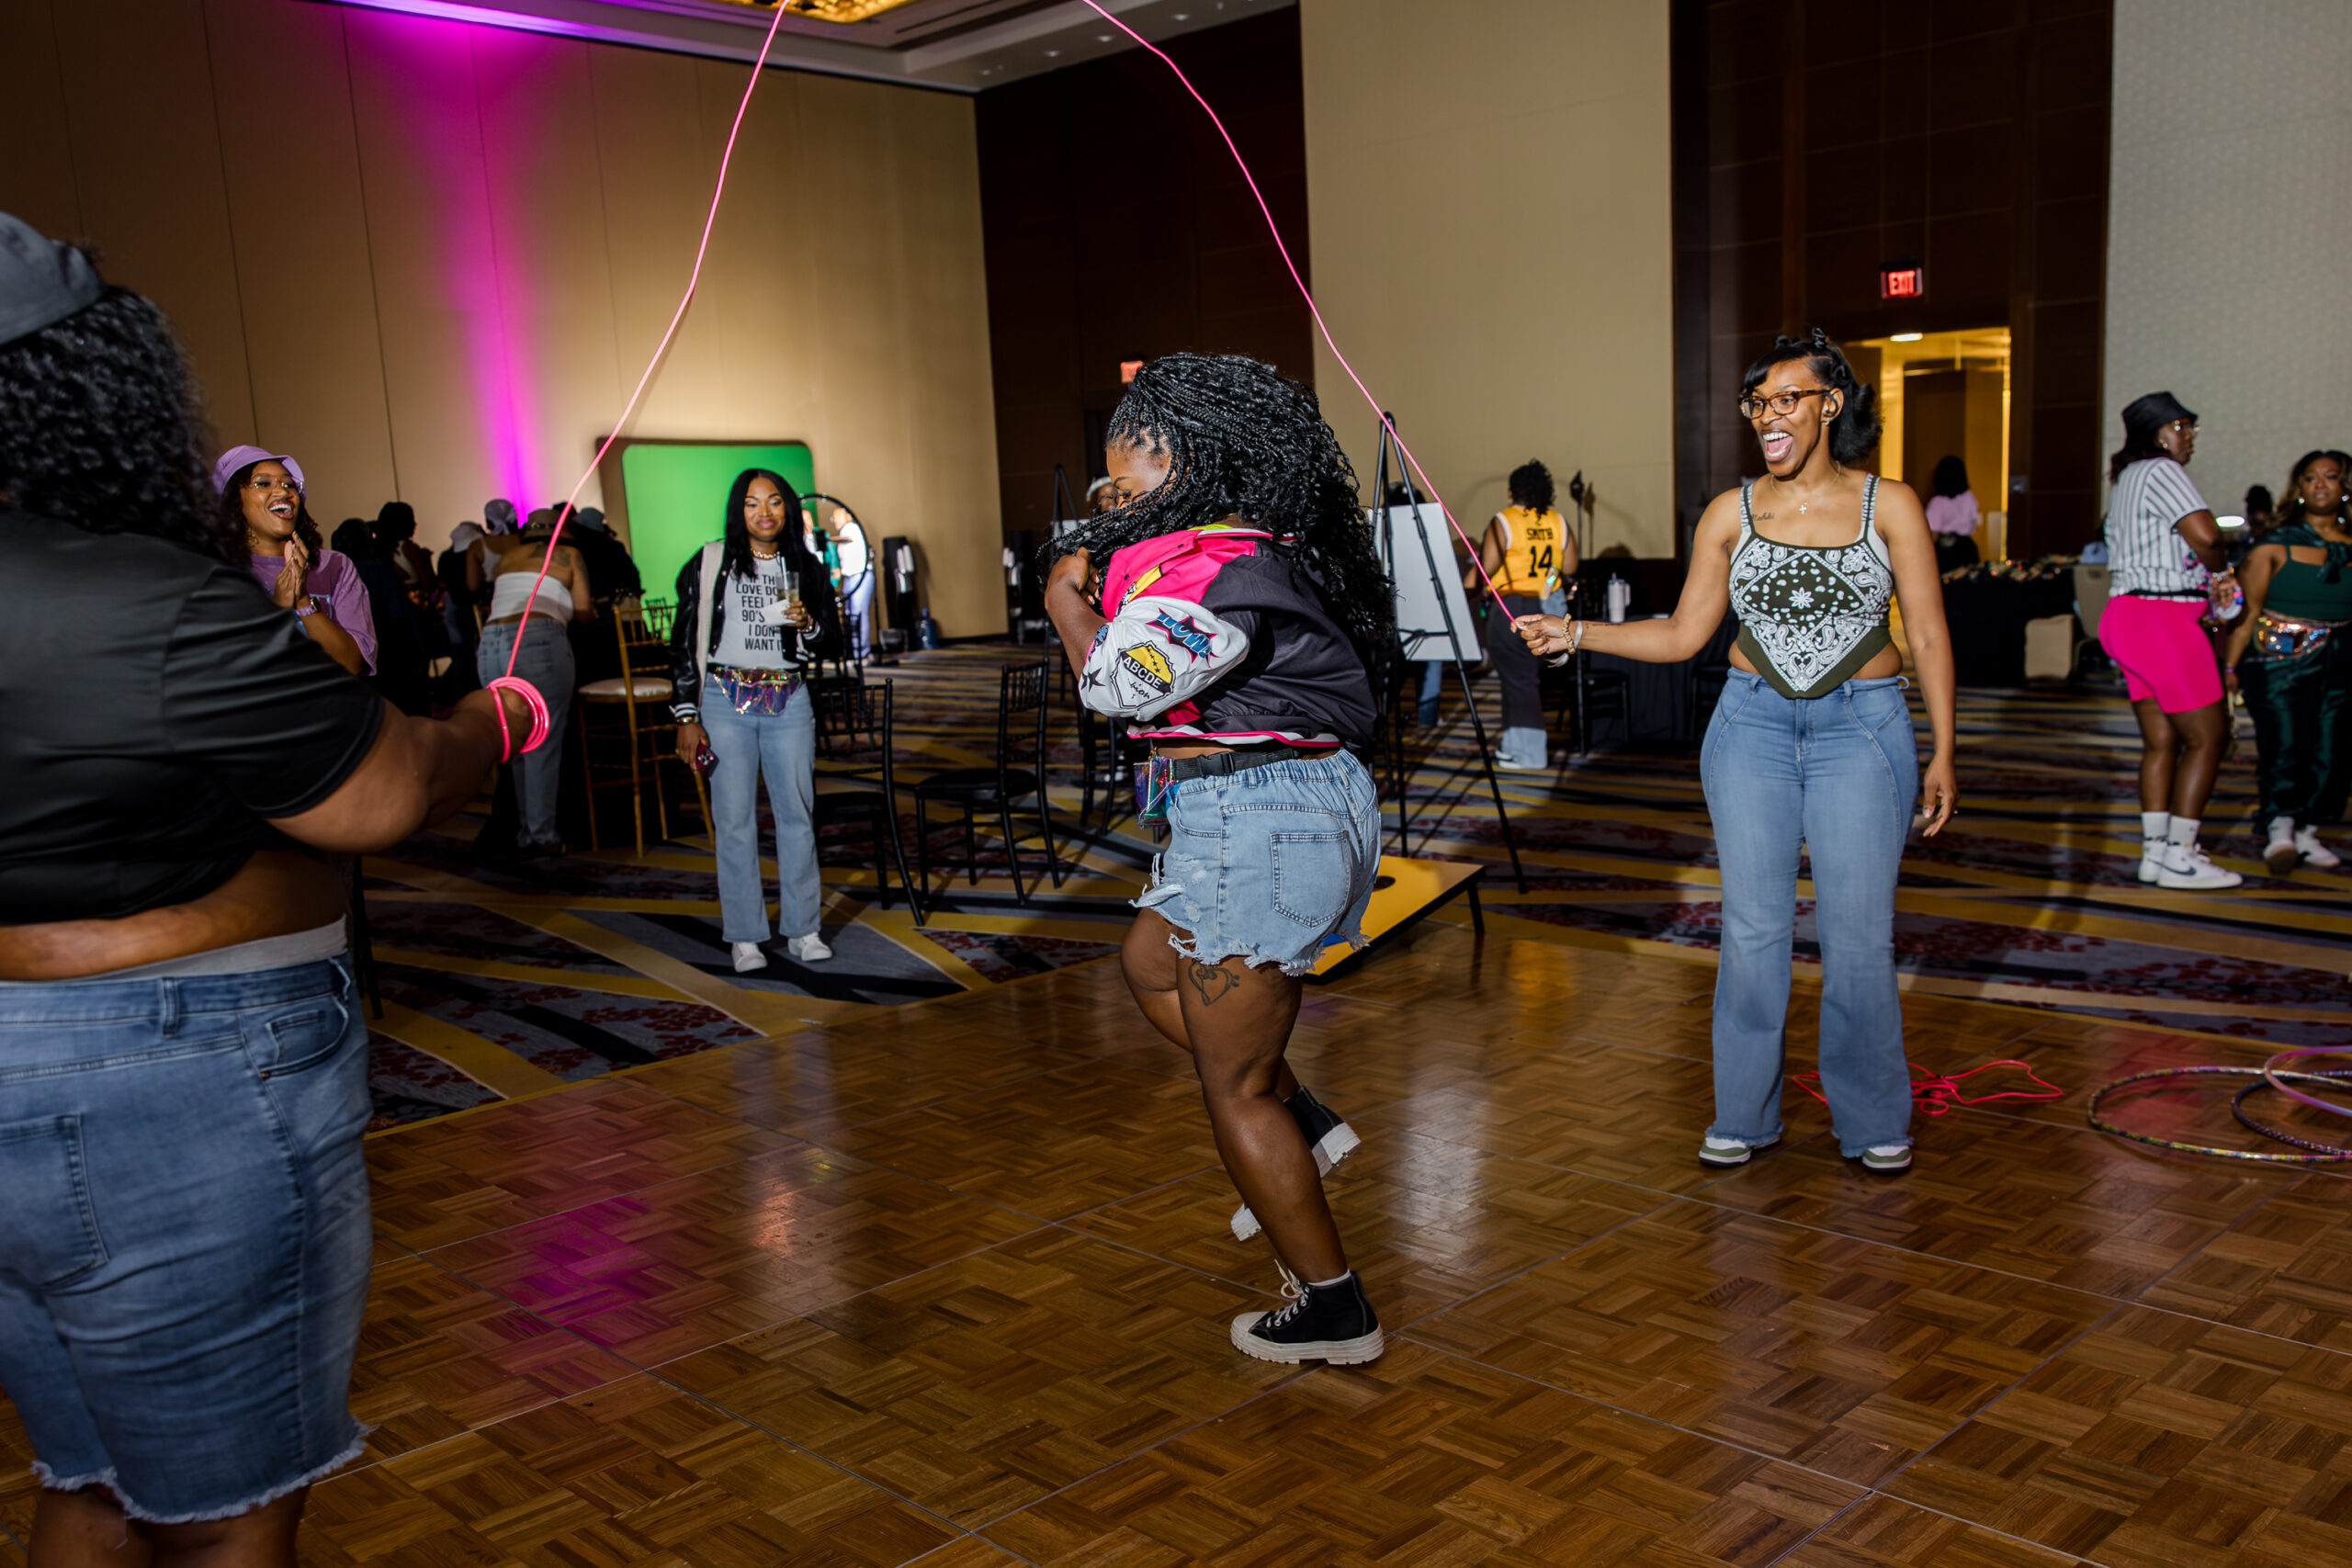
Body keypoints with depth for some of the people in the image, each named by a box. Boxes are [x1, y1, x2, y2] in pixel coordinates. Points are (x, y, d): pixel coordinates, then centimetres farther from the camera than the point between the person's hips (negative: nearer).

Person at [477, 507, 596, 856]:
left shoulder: (507, 553, 26)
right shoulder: (569, 555, 16)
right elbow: (582, 614, 16)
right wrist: (594, 607, 37)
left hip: (490, 646, 4)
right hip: (541, 641, -4)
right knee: (544, 742, -2)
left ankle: (526, 833, 16)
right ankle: (542, 836, -3)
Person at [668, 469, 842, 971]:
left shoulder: (806, 569, 8)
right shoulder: (711, 563, 0)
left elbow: (831, 644, 10)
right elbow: (684, 642, 2)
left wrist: (807, 625, -12)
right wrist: (687, 717, -3)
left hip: (789, 703, 2)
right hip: (726, 702, -2)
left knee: (797, 813, 2)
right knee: (734, 819, -1)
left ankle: (802, 930, 12)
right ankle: (745, 938, 6)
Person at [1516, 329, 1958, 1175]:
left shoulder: (1889, 505, -1)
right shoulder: (1731, 512, 4)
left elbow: (1928, 638, 1)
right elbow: (1684, 634, 6)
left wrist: (1943, 752, -2)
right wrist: (1577, 633, -5)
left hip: (1862, 731, -1)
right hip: (1752, 727, 2)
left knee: (1858, 935, 0)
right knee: (1752, 928, 3)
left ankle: (1874, 1120, 19)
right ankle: (1744, 1114, 18)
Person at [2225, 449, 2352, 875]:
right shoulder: (2276, 546, -1)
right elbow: (2249, 611, -2)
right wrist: (2230, 665, -6)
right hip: (2280, 661, -3)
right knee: (2284, 748, -9)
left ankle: (2306, 831, 20)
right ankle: (2279, 828, 7)